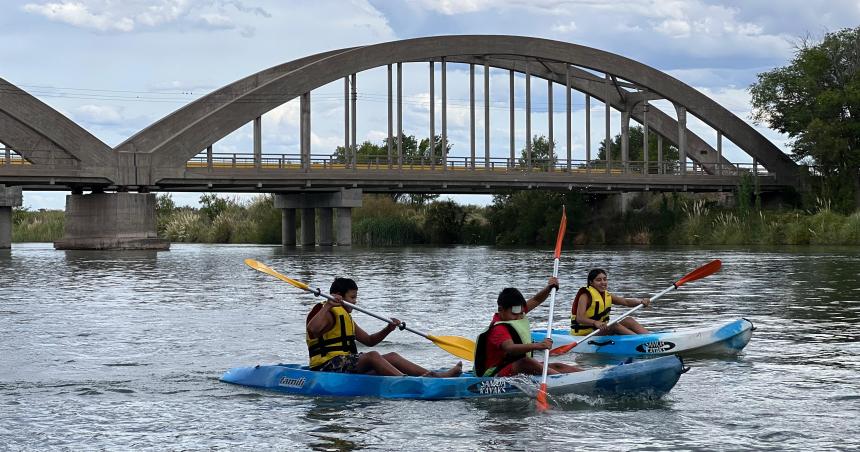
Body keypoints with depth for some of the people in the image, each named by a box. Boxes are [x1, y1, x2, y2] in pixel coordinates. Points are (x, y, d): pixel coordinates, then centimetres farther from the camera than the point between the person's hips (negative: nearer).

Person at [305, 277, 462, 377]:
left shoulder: (345, 317, 24)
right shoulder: (328, 314, -8)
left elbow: (369, 340, 25)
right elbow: (312, 329, -31)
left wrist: (388, 329, 9)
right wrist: (327, 307, -37)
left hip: (347, 362, 10)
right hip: (328, 367, -10)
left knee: (392, 357, 0)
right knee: (372, 356, -30)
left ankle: (434, 375, -10)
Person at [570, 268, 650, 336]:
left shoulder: (607, 296, 10)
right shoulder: (586, 296, -14)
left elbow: (626, 302, 2)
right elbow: (579, 318, -28)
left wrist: (641, 301, -18)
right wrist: (595, 323, -47)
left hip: (601, 331, 8)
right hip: (585, 334, -8)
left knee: (629, 320, -6)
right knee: (614, 326, -29)